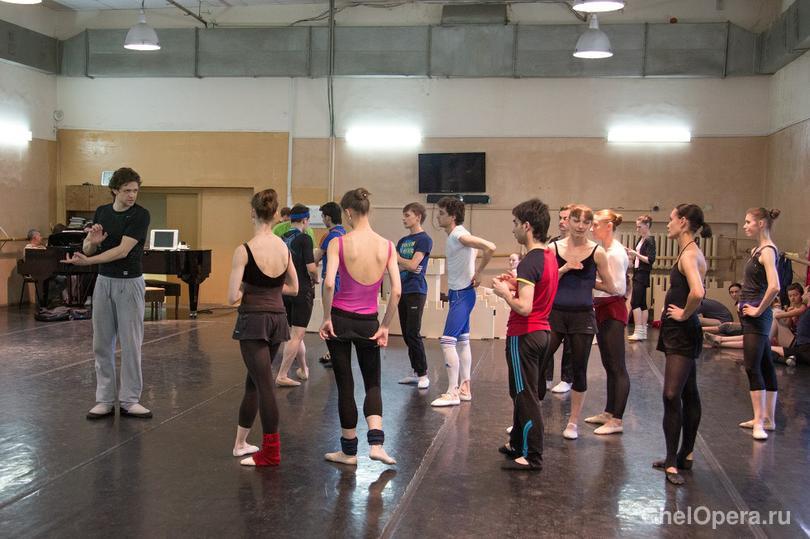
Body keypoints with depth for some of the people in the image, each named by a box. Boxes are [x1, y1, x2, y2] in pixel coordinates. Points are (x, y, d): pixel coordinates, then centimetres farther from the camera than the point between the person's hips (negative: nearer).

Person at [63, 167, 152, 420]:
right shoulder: (101, 212, 6)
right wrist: (92, 241, -16)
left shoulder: (140, 214, -12)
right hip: (104, 282, 5)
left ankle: (129, 400, 8)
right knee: (102, 344, 6)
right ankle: (105, 400, 14)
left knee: (130, 344, -1)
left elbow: (122, 250, -20)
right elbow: (86, 248, 8)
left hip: (130, 283, -5)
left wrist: (86, 261, -23)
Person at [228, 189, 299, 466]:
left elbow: (233, 297, -16)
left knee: (264, 386, -3)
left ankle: (271, 452, 2)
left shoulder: (244, 250, -14)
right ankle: (240, 442, 31)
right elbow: (293, 288, 13)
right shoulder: (284, 248, 3)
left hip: (253, 320, -6)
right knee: (254, 381, 19)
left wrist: (247, 289, 4)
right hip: (277, 318, 6)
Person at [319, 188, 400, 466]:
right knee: (373, 383, 17)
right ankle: (376, 443, 0)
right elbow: (397, 291, -8)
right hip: (369, 323, 2)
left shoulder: (339, 243, -11)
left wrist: (327, 318, -10)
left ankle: (349, 450, 20)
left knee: (345, 385, 10)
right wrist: (385, 326, 2)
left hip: (340, 320, -2)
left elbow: (328, 284, -22)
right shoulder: (386, 245, -3)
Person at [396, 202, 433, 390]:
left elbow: (413, 265, -15)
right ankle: (415, 371, 17)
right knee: (406, 334, 9)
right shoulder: (403, 240, 16)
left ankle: (423, 374, -5)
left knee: (413, 334, -11)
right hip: (402, 290, 8)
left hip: (416, 291, -8)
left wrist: (396, 258, -3)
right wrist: (405, 266, -12)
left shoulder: (424, 240, -6)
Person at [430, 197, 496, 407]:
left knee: (447, 341, -12)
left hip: (462, 294, -10)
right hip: (457, 293, 10)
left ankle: (452, 393, -9)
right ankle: (464, 388, 21)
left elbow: (490, 247, -28)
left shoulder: (460, 236, -17)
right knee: (462, 341, 14)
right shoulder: (453, 236, 12)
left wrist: (477, 273, -18)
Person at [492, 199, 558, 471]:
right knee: (527, 393, 20)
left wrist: (504, 293, -12)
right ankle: (518, 444, 33)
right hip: (542, 332, 10)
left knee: (526, 396, -1)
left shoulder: (529, 262, -21)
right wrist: (517, 284, 9)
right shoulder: (549, 256, 8)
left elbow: (524, 307, -27)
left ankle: (532, 457, 6)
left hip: (524, 336, -10)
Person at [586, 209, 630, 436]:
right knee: (609, 365, 16)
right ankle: (609, 412, 26)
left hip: (613, 310, -10)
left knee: (617, 367, -4)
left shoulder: (615, 253, -16)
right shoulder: (604, 250, 10)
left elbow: (619, 288, -20)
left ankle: (617, 420, 0)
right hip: (603, 309, 10)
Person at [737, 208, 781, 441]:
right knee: (765, 366, 13)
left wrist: (758, 310, -20)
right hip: (752, 315, 10)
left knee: (753, 368, -9)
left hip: (757, 317, -10)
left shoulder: (767, 251, -16)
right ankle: (767, 418, 21)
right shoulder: (757, 250, 12)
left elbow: (774, 287, -29)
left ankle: (760, 421, -7)